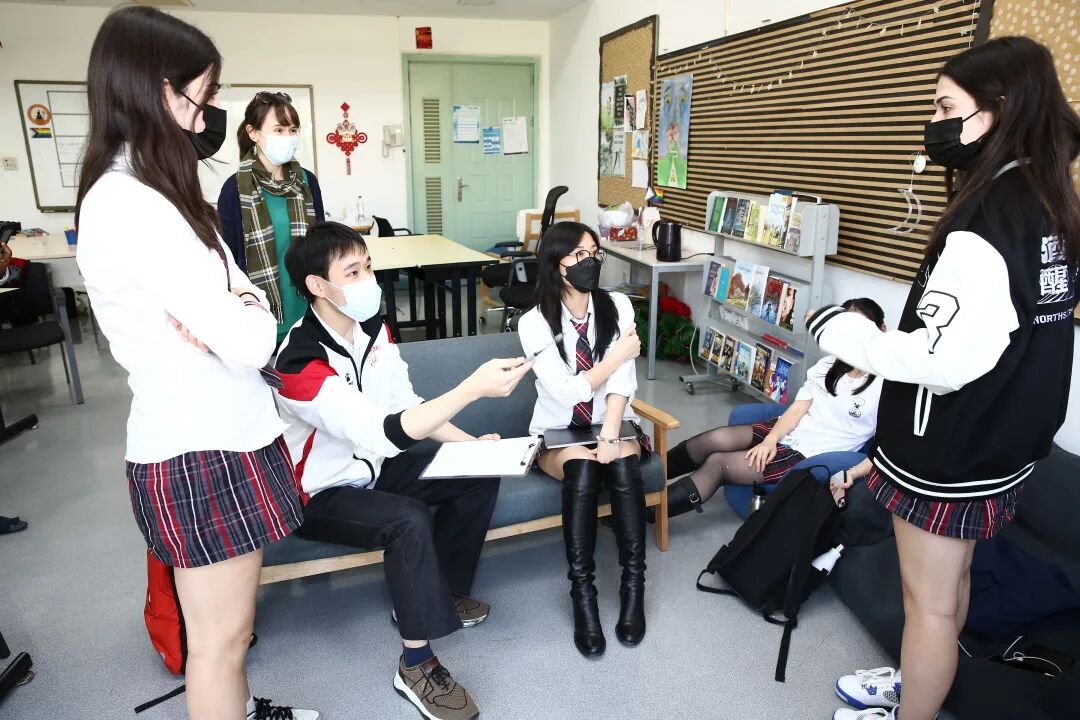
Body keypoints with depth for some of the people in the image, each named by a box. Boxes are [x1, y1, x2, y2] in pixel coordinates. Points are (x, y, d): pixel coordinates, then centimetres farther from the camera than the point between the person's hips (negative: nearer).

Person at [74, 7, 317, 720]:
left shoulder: (145, 193, 11)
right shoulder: (129, 205, -22)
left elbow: (250, 300, 6)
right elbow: (249, 343, -25)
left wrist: (233, 309, -14)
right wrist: (240, 319, -6)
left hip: (222, 431, 10)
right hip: (200, 447, -10)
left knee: (228, 623, 25)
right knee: (221, 634, 8)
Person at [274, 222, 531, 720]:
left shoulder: (373, 329, -5)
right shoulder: (301, 362, -30)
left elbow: (408, 405, 4)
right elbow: (386, 433, -40)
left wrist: (470, 442, -8)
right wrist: (473, 388, -47)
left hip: (372, 465, 8)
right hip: (320, 493, -8)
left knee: (480, 475, -1)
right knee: (409, 520, -32)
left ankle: (439, 592, 15)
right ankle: (417, 666, -14)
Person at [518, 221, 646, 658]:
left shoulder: (617, 307, -3)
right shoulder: (534, 323, -11)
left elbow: (623, 381, -11)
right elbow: (566, 392, -19)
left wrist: (609, 437, -24)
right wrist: (619, 354, -15)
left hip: (609, 422, 2)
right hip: (558, 430, -2)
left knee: (622, 463, -30)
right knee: (582, 467, -33)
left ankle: (633, 586, -20)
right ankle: (582, 593, -24)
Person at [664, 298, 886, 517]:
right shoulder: (828, 365, 9)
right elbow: (797, 409, 4)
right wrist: (770, 440, -12)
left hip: (812, 457, -5)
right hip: (788, 433, 6)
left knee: (718, 463, -19)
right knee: (716, 439, -20)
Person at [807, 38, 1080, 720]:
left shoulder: (989, 219, -25)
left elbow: (941, 360, -31)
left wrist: (841, 330, -19)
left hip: (951, 450, -9)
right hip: (1001, 440, 10)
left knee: (928, 600, 10)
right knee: (952, 581, 25)